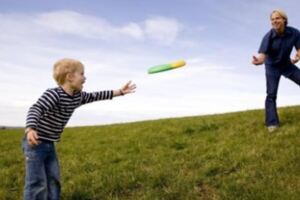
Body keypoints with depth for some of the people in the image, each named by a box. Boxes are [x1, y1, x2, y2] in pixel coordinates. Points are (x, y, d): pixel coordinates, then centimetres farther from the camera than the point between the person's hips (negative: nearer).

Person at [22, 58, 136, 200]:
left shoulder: (78, 97, 4)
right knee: (37, 183, -8)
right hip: (35, 142, -9)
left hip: (49, 145, 9)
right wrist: (30, 129, -56)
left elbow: (96, 96, 17)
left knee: (53, 181, 11)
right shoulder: (53, 94, -23)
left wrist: (120, 92, 18)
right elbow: (35, 110, -36)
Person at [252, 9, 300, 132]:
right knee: (271, 94, -11)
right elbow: (262, 55, -36)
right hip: (272, 67, -3)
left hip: (287, 64, 3)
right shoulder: (268, 37, -26)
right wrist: (258, 61, -60)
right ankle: (272, 123, -10)